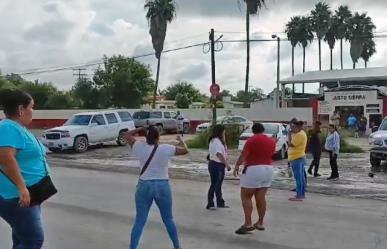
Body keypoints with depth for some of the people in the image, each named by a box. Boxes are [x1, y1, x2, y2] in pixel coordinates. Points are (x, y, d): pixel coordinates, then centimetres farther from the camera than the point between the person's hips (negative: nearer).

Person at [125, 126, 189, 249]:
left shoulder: (140, 147, -4)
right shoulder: (166, 149, -9)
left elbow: (127, 135, 11)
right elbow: (185, 150, 3)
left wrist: (141, 129, 15)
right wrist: (180, 139, 20)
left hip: (144, 186, 0)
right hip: (162, 186, 0)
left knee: (139, 221, 6)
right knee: (168, 219, 17)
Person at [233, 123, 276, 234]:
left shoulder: (252, 140, -10)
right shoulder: (271, 141, 9)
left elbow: (243, 155, -12)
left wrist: (237, 166, -1)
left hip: (253, 170, -7)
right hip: (268, 170, 7)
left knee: (246, 197, -1)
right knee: (261, 197, 12)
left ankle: (248, 224, -8)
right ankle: (260, 223, 17)